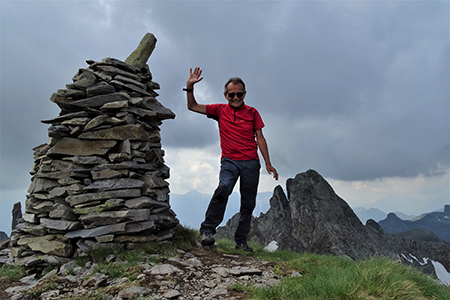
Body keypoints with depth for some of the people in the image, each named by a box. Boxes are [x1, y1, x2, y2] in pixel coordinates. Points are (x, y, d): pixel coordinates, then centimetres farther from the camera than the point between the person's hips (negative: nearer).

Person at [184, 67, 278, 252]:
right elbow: (193, 106, 9)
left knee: (248, 204, 5)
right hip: (229, 161, -1)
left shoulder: (252, 112, 7)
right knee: (224, 189, -30)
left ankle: (241, 241, 17)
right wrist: (190, 86, -6)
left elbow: (260, 138, 7)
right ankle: (207, 230, -25)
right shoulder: (220, 110, 8)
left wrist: (268, 163, 2)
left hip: (251, 162, 2)